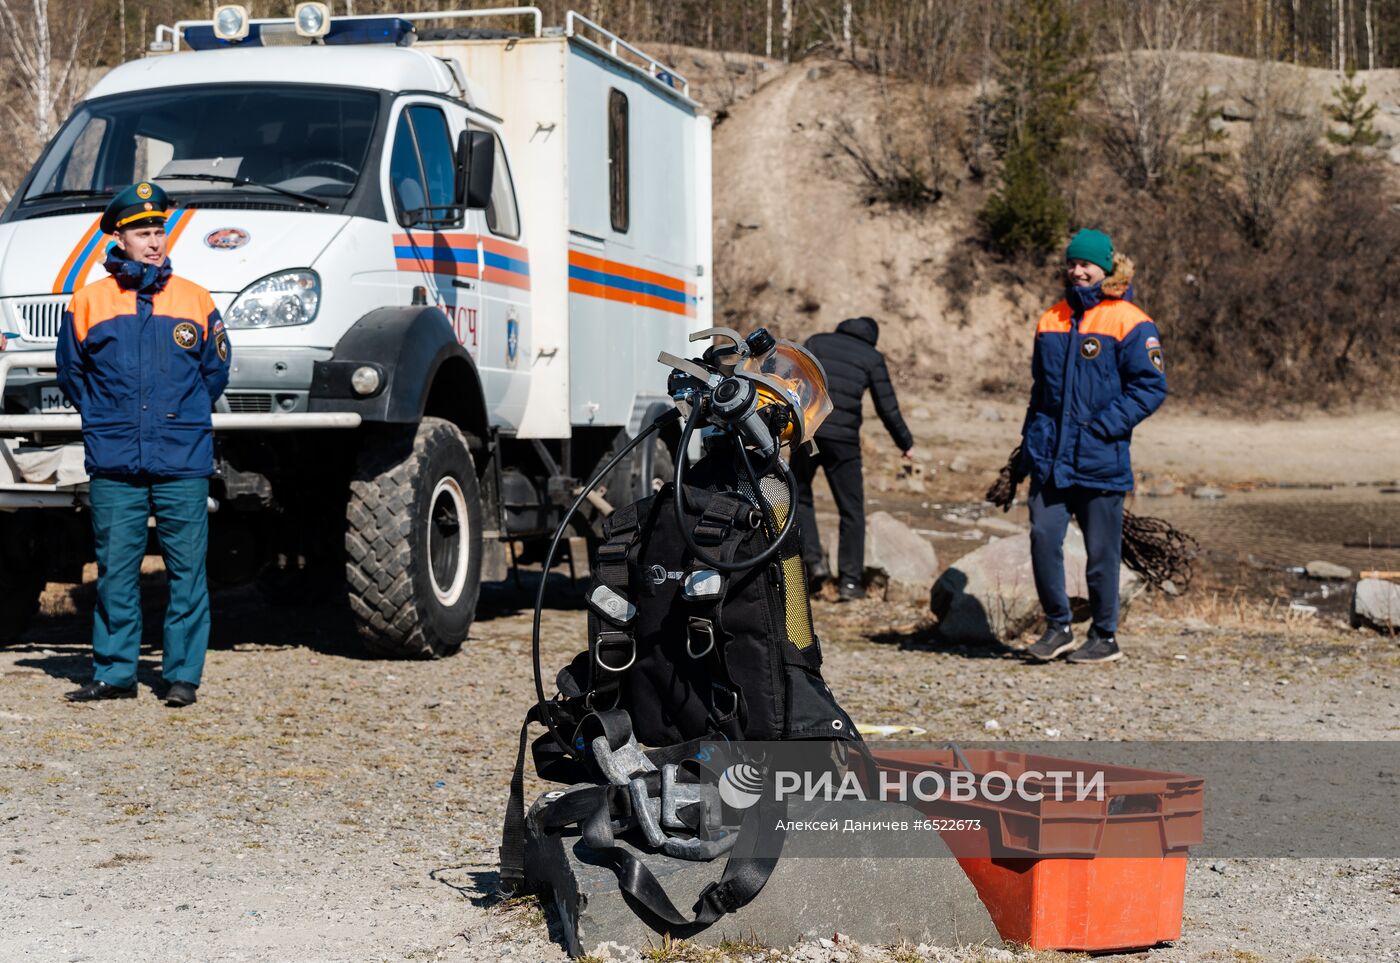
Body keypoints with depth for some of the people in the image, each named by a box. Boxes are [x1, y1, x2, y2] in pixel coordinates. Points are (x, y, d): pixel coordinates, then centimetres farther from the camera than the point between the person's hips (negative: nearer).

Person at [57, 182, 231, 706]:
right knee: (114, 571, 4)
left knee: (188, 570, -1)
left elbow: (215, 371, 16)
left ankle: (183, 675, 6)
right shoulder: (88, 303, 6)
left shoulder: (195, 300, 7)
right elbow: (70, 373, 16)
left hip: (183, 465, 0)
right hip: (113, 466, 0)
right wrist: (103, 421, 14)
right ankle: (113, 673, 13)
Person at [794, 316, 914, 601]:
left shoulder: (816, 342, 14)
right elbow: (887, 409, 8)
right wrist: (906, 443, 21)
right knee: (852, 510, 9)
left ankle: (814, 561, 4)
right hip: (843, 439, -1)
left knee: (800, 497, 20)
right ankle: (849, 580, 4)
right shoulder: (873, 358, 10)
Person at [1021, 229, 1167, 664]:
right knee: (1043, 537, -4)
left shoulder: (1130, 324, -5)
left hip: (1100, 461, -5)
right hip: (1049, 458, 5)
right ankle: (1057, 627, 12)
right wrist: (1031, 437, 11)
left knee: (1101, 551, 4)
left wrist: (1101, 426, -15)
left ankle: (1105, 637, 17)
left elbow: (1151, 388, -8)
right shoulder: (1051, 321, 14)